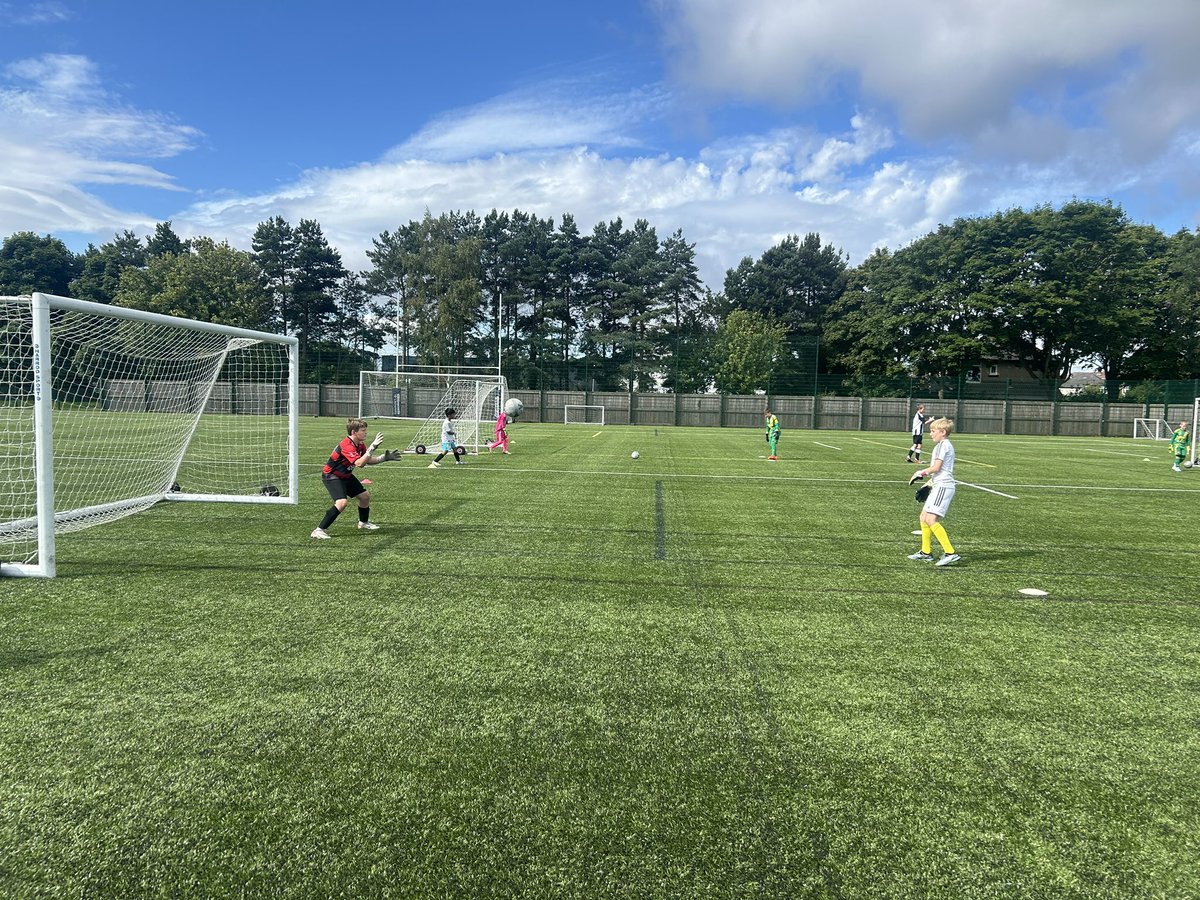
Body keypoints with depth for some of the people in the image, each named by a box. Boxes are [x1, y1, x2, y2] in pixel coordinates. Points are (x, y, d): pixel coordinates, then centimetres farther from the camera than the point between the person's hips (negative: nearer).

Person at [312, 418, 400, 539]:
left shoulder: (360, 444, -1)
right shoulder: (346, 445, -30)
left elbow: (368, 460, 9)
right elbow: (359, 463, -40)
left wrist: (384, 458, -3)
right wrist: (372, 447, -41)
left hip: (346, 476, 9)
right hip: (331, 476, -9)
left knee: (365, 496, 14)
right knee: (342, 502, -28)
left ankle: (363, 523, 39)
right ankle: (319, 530, -19)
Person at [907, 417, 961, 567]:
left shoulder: (943, 445, -10)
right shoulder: (946, 445, 21)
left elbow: (936, 467, -16)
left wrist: (921, 473, -1)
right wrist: (930, 482, 21)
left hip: (943, 486, -11)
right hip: (940, 486, 11)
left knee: (931, 519, -18)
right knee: (924, 517, 13)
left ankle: (950, 553, -19)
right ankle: (926, 552, 19)